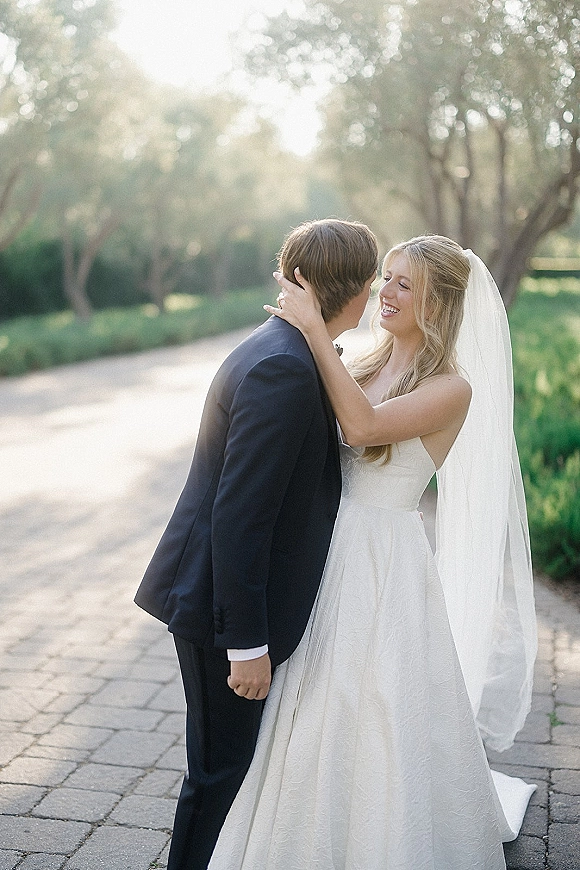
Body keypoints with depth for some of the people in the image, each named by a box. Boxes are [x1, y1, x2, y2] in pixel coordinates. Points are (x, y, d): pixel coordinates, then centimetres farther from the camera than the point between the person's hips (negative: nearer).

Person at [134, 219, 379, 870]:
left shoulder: (282, 349, 7)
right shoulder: (284, 370, -24)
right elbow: (238, 516, -26)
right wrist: (249, 644, -23)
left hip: (225, 590, 10)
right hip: (222, 604, -10)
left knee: (230, 759, 23)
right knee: (220, 768, 7)